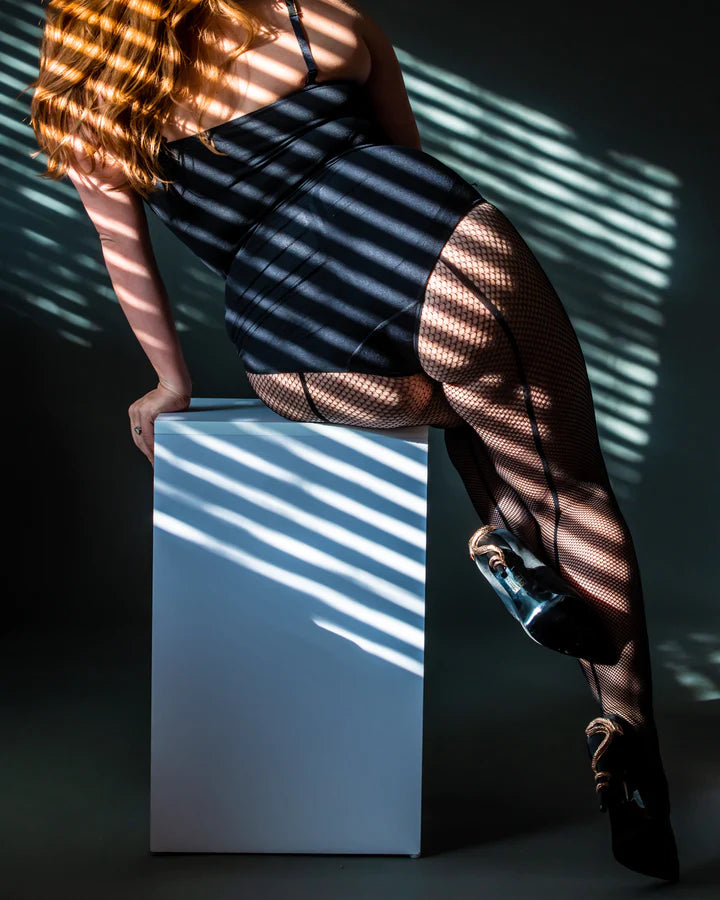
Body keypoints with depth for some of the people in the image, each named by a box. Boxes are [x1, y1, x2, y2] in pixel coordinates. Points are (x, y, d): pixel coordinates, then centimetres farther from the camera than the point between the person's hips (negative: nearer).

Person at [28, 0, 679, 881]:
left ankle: (505, 533, 13)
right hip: (446, 273, -1)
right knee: (574, 496, 15)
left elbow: (127, 260, 14)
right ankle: (629, 735, 12)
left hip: (310, 378, 2)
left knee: (469, 389, 34)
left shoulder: (85, 120, 10)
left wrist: (171, 379, 28)